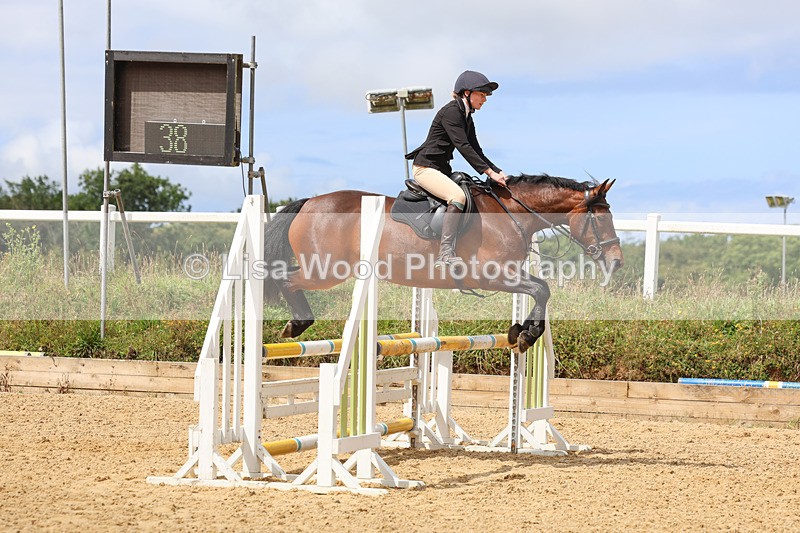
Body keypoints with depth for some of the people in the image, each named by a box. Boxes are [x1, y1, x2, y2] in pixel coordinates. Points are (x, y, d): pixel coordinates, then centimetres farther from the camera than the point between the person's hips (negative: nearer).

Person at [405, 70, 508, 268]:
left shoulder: (467, 117, 14)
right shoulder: (451, 111, -16)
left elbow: (476, 152, 16)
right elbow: (463, 146, -24)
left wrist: (497, 172, 3)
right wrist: (489, 171, -27)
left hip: (441, 169, 11)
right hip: (425, 167, -11)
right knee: (458, 196, -31)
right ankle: (446, 254, -36)